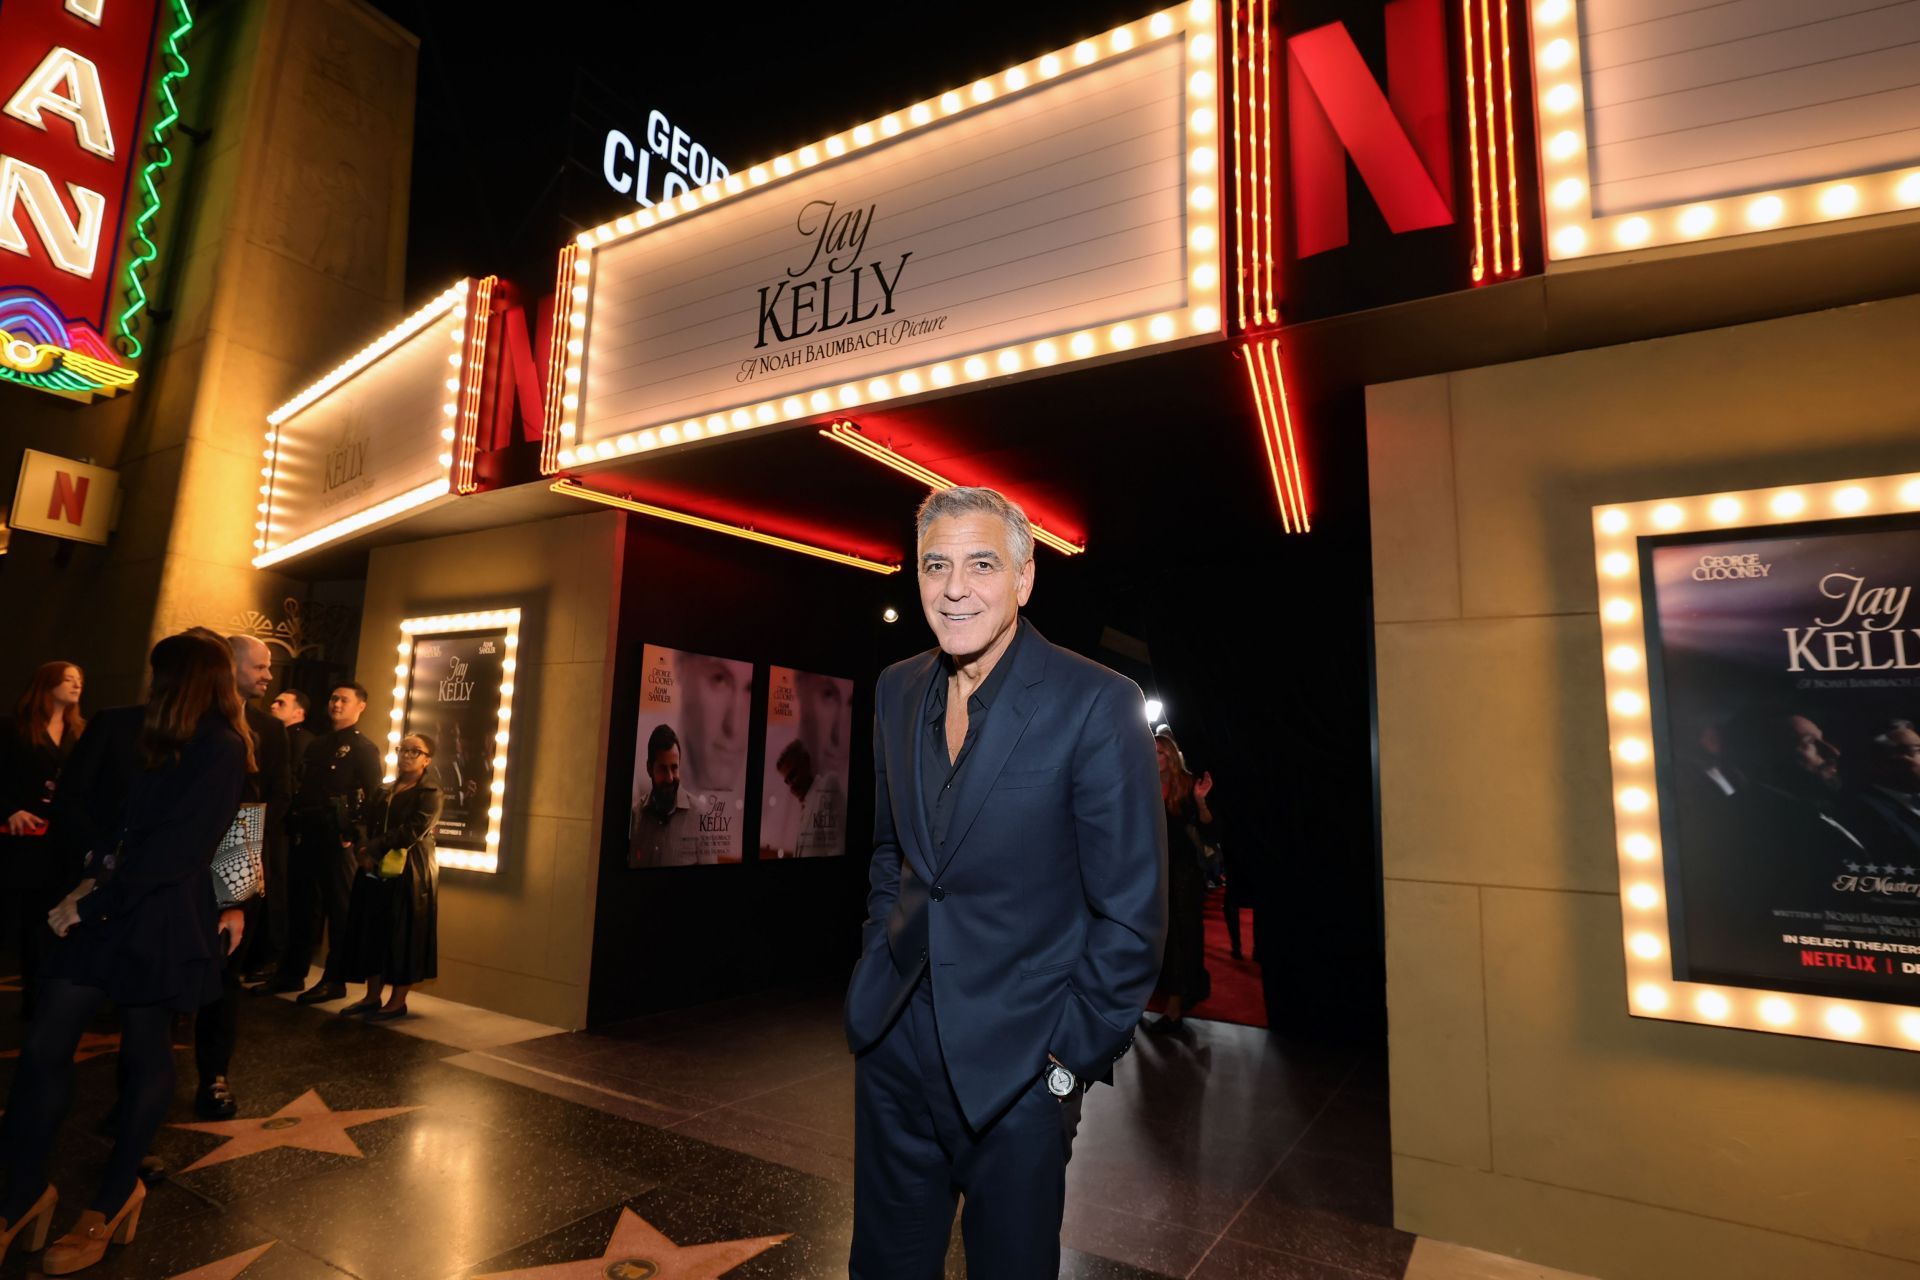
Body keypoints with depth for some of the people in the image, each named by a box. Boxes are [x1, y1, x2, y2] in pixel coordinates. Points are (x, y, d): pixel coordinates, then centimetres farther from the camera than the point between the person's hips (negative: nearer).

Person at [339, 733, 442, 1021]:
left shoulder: (430, 793, -5)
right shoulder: (385, 791, 15)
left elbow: (411, 832, -15)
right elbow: (367, 824, 7)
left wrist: (373, 848, -14)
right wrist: (362, 851, -12)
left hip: (410, 874, -6)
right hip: (376, 872, 6)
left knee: (403, 936, -1)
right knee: (374, 932, 8)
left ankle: (398, 1002, 8)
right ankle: (372, 996, 19)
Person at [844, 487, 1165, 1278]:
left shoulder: (1096, 704, -18)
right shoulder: (898, 689, 1)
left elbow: (1132, 910, -14)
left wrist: (1074, 1057, -10)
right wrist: (880, 963, 9)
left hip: (1016, 1062, -5)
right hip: (894, 1039, 5)